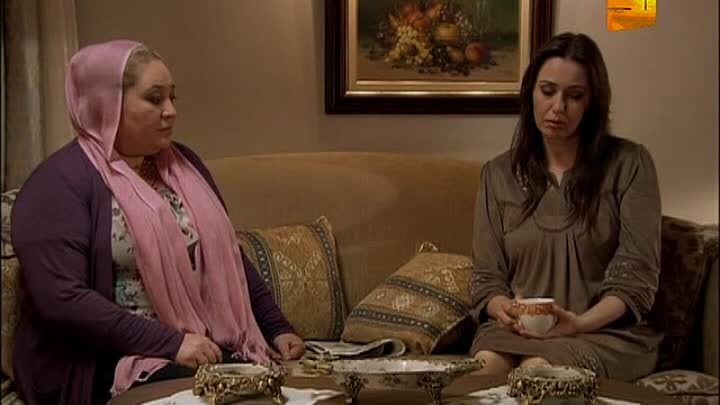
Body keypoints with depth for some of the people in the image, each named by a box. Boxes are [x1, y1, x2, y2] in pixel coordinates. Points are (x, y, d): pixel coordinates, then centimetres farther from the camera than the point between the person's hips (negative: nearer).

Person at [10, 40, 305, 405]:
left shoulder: (181, 163, 14)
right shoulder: (61, 182, -8)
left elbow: (228, 256, 21)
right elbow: (61, 298, -18)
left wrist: (277, 328, 9)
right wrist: (170, 343, -20)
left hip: (210, 347, 7)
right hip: (111, 364, -7)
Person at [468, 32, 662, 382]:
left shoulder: (629, 164, 1)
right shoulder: (498, 174, 10)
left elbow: (635, 277, -4)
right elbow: (487, 277, 8)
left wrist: (581, 323, -21)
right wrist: (503, 308, -15)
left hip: (607, 330, -2)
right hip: (518, 329, 2)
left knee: (538, 369, -34)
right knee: (485, 365, -32)